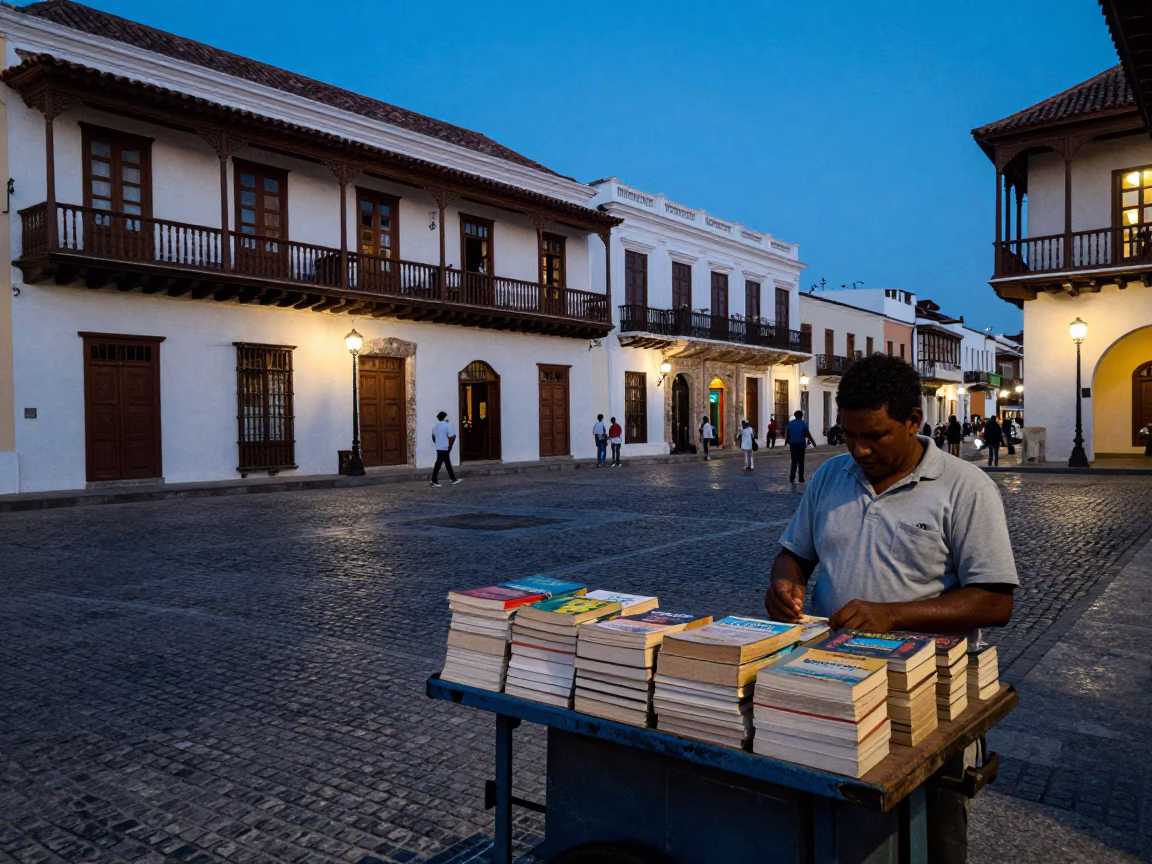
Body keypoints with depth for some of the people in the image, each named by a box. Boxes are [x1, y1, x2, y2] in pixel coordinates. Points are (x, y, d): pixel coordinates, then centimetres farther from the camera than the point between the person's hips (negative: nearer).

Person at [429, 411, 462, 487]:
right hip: (445, 448, -8)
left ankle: (454, 479, 22)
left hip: (439, 448, 8)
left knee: (448, 464, 14)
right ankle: (434, 481, -6)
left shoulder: (435, 426, 13)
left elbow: (433, 438, 18)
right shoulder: (447, 425, -11)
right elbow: (452, 437, -15)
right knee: (438, 464, -7)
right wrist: (450, 447, -7)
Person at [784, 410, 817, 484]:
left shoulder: (790, 423, 4)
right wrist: (813, 442, -2)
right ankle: (801, 478, 13)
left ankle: (792, 478, -10)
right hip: (801, 444, -2)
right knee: (801, 461, 8)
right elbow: (808, 434, -10)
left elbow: (787, 434, 5)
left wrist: (786, 442, 19)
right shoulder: (803, 424, -6)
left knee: (794, 461, 6)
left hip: (792, 444, 2)